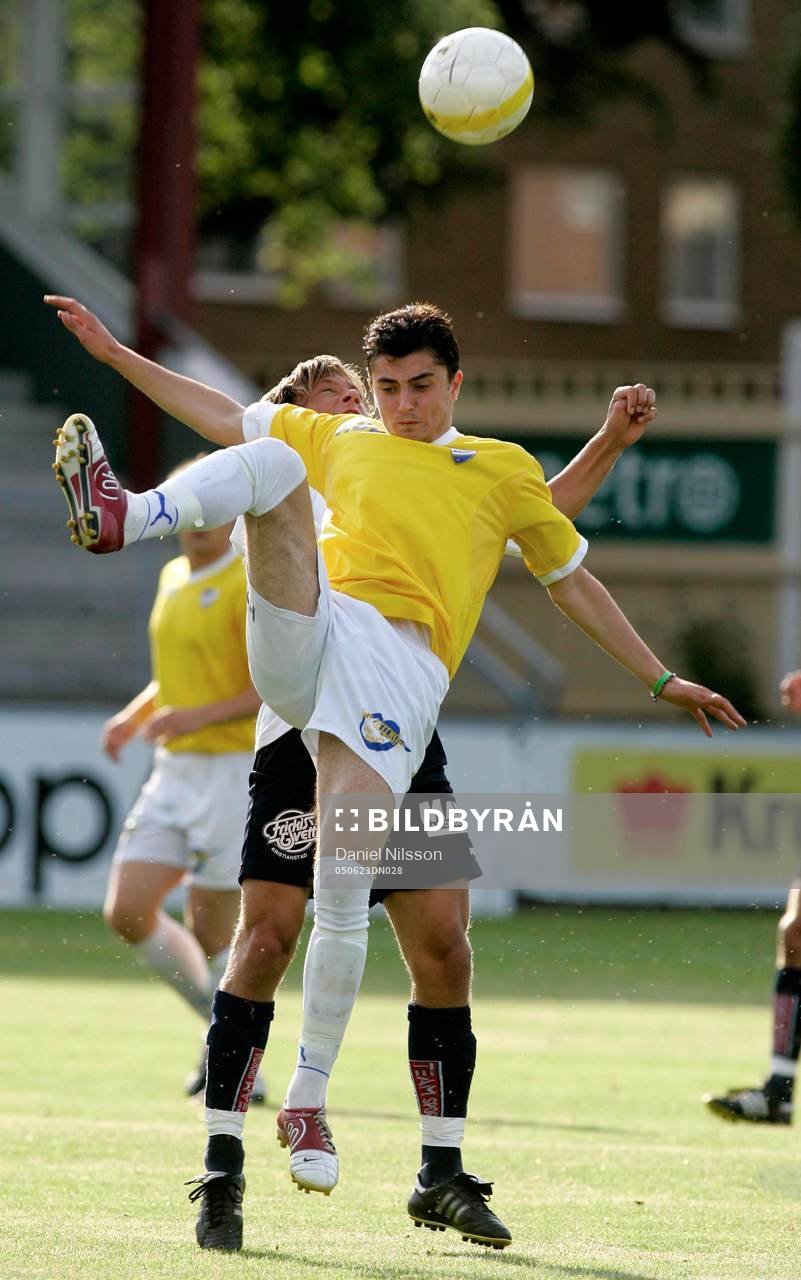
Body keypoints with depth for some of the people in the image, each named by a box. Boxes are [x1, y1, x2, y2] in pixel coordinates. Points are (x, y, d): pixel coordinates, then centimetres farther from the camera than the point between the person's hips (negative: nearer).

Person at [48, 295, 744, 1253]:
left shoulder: (505, 470, 24)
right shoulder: (339, 440, 26)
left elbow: (571, 581, 30)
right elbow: (221, 418, 30)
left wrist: (661, 681, 31)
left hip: (400, 665, -1)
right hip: (307, 631, 1)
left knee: (342, 891, -14)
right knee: (273, 466, -22)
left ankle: (307, 1104, -4)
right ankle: (116, 519, -45)